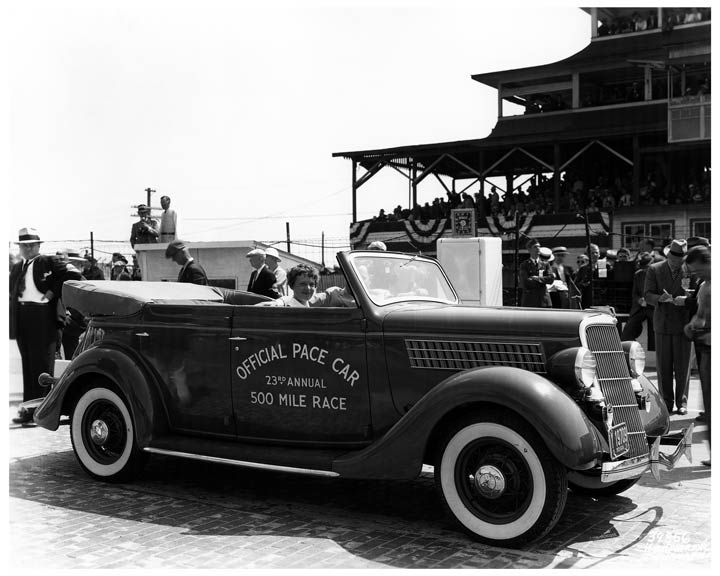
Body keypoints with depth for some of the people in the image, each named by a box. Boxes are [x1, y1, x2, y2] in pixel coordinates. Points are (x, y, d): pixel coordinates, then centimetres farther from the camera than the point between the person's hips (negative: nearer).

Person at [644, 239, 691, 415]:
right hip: (662, 324, 1)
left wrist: (685, 300, -24)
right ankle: (666, 402, 17)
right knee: (663, 367, 5)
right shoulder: (654, 270, 2)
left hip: (683, 324, -1)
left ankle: (681, 402, 15)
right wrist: (660, 298, -24)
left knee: (682, 367, 3)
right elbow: (648, 295, -3)